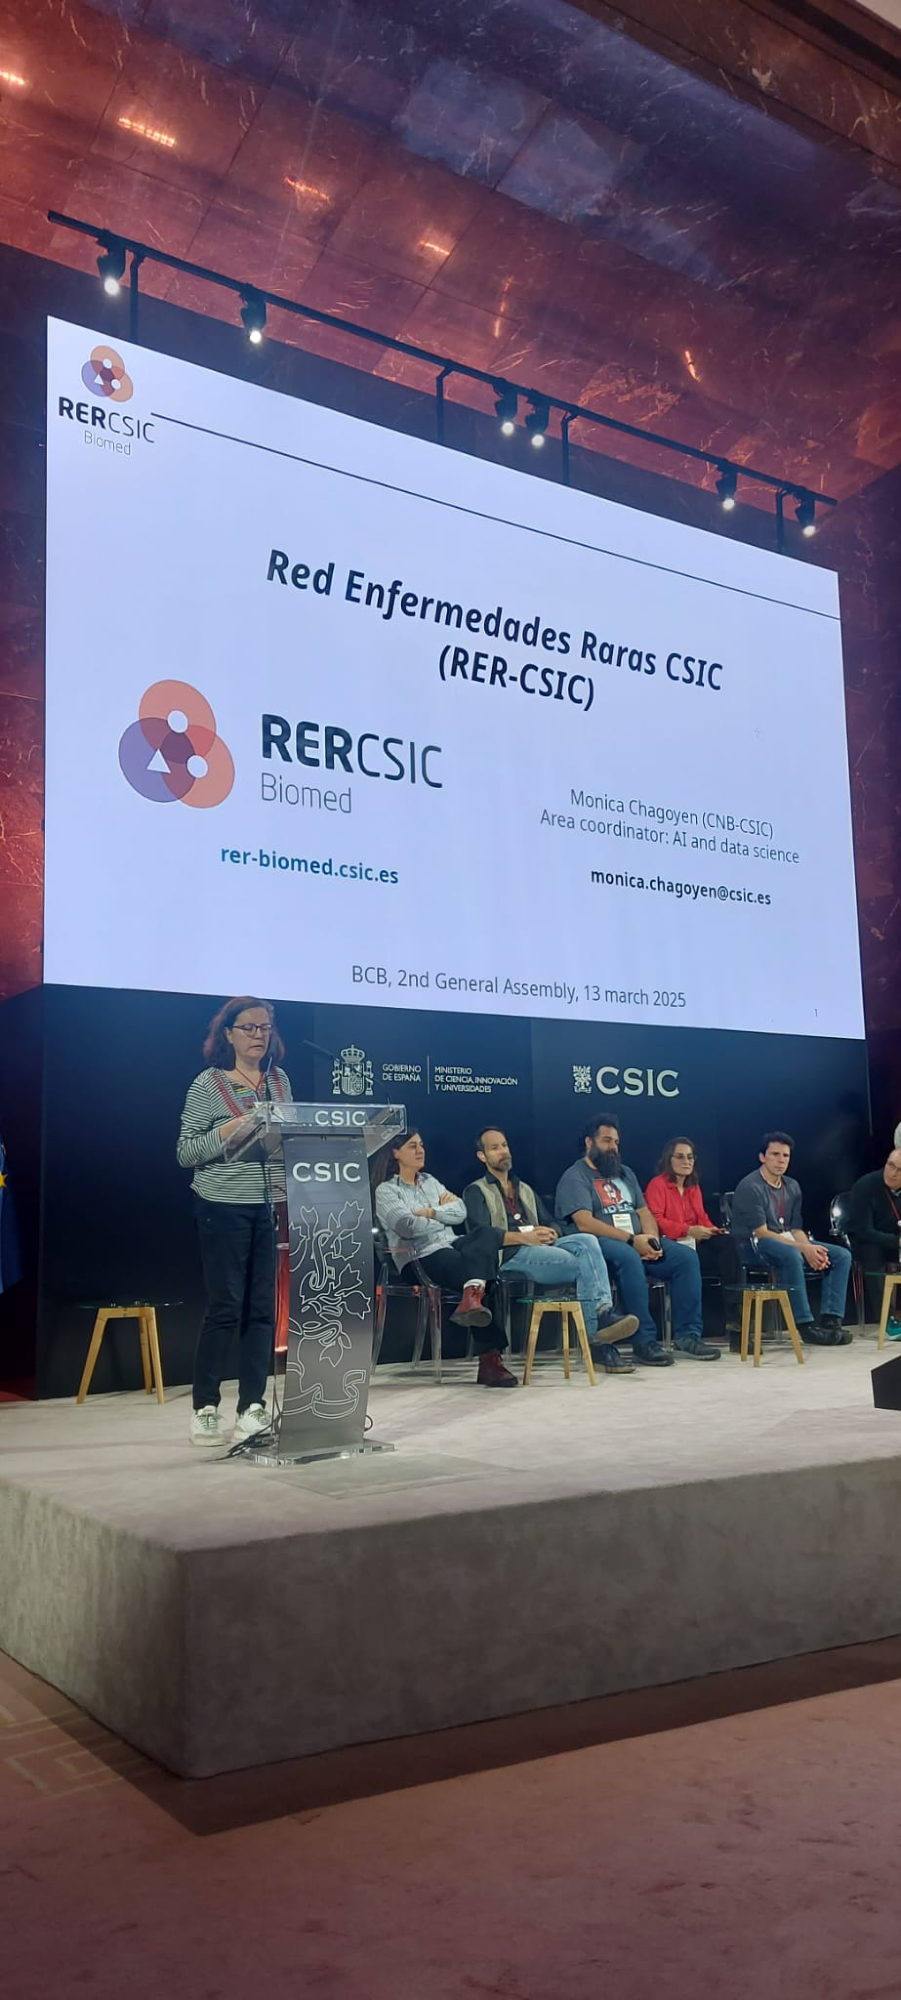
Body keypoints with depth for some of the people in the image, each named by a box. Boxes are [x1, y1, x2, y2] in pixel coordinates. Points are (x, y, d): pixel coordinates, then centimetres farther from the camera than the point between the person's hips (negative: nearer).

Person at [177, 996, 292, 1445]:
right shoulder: (208, 1084, -4)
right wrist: (229, 1131, -19)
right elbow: (185, 1152, -6)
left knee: (263, 1308, 5)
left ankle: (252, 1408, 14)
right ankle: (205, 1409, 12)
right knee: (224, 1307, -1)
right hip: (224, 1208, -5)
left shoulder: (280, 1080, 10)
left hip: (272, 1206, 5)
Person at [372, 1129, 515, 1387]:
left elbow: (461, 1212, 13)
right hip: (419, 1258, -6)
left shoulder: (430, 1182, 27)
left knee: (490, 1234, -27)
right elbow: (408, 1226, -11)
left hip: (451, 1245, 6)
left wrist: (431, 1212, -5)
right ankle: (489, 1357, -40)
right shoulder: (386, 1190, 6)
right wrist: (444, 1211, 2)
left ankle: (471, 1298, -53)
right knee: (468, 1269, -37)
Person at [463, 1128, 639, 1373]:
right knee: (581, 1264, -28)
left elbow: (550, 1224, 25)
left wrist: (550, 1233, -1)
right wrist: (524, 1237, -16)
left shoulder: (525, 1189, 34)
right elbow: (481, 1233, -6)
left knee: (586, 1241, -26)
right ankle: (598, 1339, -30)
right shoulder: (476, 1192, 12)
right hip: (509, 1256, -6)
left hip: (540, 1248, 6)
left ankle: (603, 1314, -39)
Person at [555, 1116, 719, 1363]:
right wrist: (631, 1240, -20)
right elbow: (585, 1223, -15)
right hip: (600, 1244, -7)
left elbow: (644, 1213, 16)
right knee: (628, 1257, -39)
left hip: (639, 1243, 7)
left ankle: (688, 1334, -12)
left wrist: (652, 1241, -7)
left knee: (686, 1257, -13)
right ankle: (645, 1340, -35)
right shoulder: (575, 1177, -2)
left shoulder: (625, 1173, 23)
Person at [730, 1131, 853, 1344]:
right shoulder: (750, 1187, -13)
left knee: (842, 1255, -5)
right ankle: (806, 1325, -32)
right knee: (791, 1254, -39)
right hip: (754, 1246, -8)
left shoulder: (792, 1187, 11)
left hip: (788, 1241, 8)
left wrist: (811, 1249, -14)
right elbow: (761, 1233, -19)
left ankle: (830, 1320, -16)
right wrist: (804, 1248, -24)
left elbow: (796, 1229, 9)